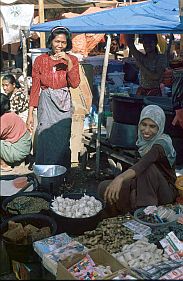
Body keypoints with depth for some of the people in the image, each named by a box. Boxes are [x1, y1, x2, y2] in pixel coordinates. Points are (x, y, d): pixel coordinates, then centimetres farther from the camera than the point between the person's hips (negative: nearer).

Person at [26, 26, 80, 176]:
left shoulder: (72, 60, 4)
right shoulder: (40, 60, 2)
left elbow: (75, 84, -10)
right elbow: (35, 88, 1)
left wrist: (69, 62, -18)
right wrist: (30, 114, -3)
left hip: (64, 104, 1)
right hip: (46, 103, 0)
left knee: (62, 141, 2)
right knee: (44, 140, 0)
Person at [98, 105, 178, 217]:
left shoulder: (162, 143, -23)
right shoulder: (144, 140, 0)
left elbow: (144, 163, -43)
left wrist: (120, 178, -59)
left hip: (166, 193, -6)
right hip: (144, 188, 6)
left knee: (148, 167, -36)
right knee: (104, 187, -13)